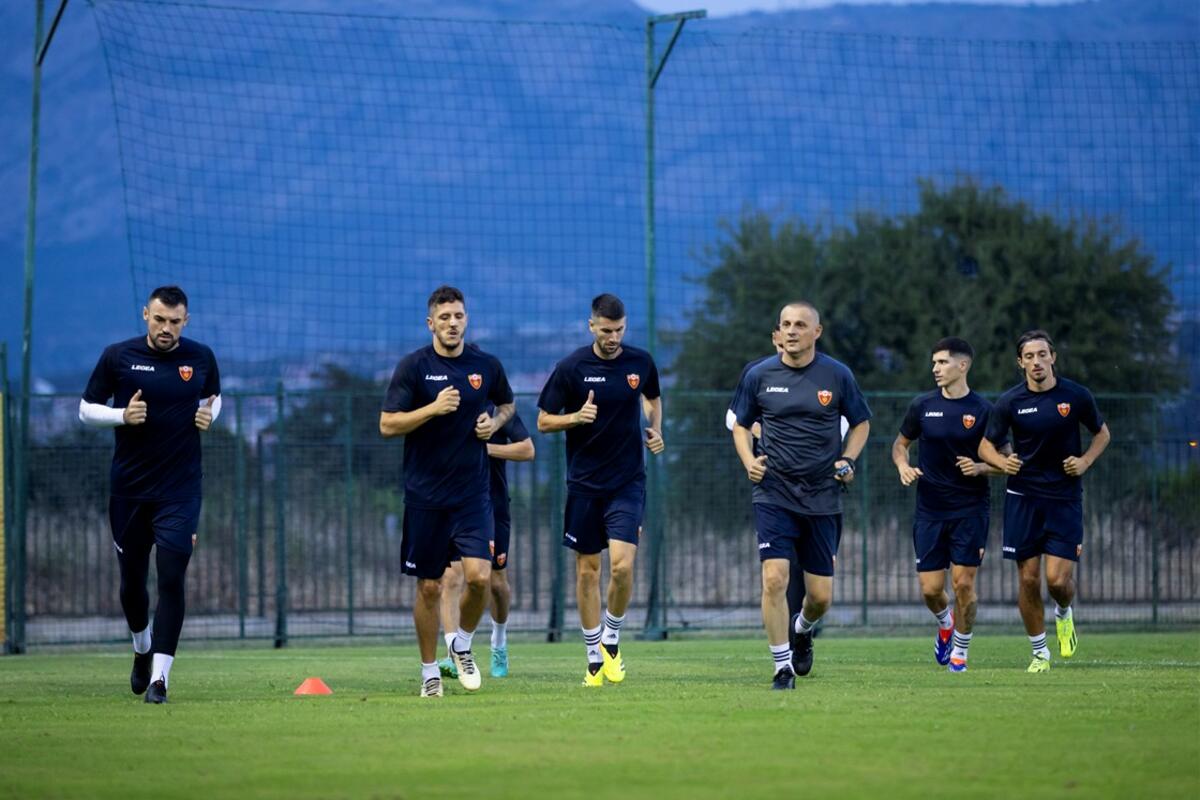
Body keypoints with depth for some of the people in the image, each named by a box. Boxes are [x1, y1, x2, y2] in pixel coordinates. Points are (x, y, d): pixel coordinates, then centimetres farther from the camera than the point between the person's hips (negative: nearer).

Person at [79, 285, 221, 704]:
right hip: (128, 489, 1)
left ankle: (159, 677, -12)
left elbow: (213, 395, 21)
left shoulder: (201, 358, 3)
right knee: (132, 580, 10)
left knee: (172, 577, -13)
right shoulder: (118, 356, -3)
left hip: (180, 491, -1)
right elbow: (87, 409, 4)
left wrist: (209, 413, -2)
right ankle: (143, 648, 40)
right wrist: (122, 416, -15)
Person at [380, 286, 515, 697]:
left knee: (479, 576, -13)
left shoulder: (487, 365, 3)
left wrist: (495, 422, 1)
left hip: (472, 492, 1)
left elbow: (507, 404, 23)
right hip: (425, 494, -1)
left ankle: (462, 644, 15)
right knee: (429, 587, 4)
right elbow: (387, 425, -8)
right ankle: (429, 672, 18)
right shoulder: (413, 366, -5)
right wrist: (433, 408, -20)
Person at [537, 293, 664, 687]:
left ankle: (612, 640, 8)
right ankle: (595, 658, 15)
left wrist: (655, 430, 5)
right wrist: (577, 417, -19)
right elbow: (543, 421, -1)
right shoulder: (572, 368, -6)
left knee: (622, 565, -15)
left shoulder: (641, 362, 1)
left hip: (628, 481, 0)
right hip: (584, 483, 0)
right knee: (587, 570, 4)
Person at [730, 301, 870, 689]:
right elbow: (741, 424, 13)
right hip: (774, 493, -1)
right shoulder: (759, 375, 0)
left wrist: (847, 460, -4)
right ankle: (783, 668, -4)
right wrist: (749, 460, -6)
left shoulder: (838, 375, -1)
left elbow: (861, 423, 13)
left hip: (822, 496, 1)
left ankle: (802, 630, 40)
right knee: (774, 579, -17)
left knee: (821, 595, 4)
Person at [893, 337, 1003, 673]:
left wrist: (980, 468, -17)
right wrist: (903, 466, -4)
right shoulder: (922, 406, 3)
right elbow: (900, 443, 16)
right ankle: (945, 623, 34)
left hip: (969, 509, -2)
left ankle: (960, 651, 13)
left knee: (963, 584, -5)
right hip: (929, 509, 2)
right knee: (930, 589, 1)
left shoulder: (983, 410, -4)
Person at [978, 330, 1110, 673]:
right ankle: (1039, 653, 14)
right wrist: (1003, 462, -15)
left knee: (1058, 579, -9)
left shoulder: (1076, 396, -3)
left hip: (1065, 497, -1)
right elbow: (986, 445, 6)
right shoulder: (1010, 402, -3)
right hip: (1023, 498, 1)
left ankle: (1063, 614, 27)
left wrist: (1086, 461, -5)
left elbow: (1102, 432, 12)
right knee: (1029, 578, 0)